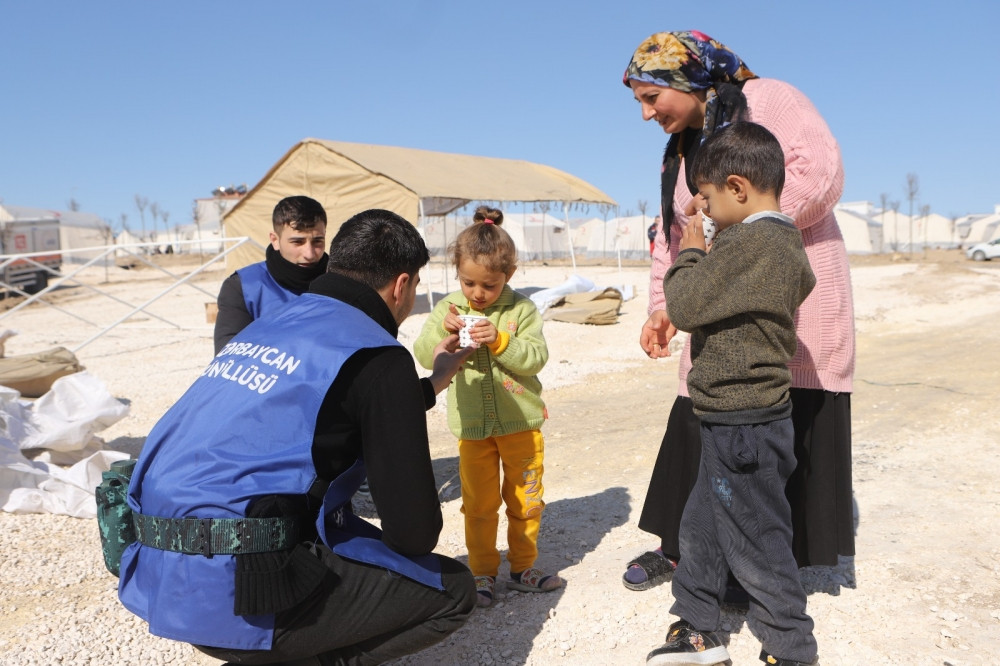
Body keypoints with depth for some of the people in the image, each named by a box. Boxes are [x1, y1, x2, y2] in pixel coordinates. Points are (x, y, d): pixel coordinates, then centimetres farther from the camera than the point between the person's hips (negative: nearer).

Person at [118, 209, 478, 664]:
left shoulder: (273, 323, 14)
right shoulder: (375, 356, -10)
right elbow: (413, 532, -9)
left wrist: (431, 383, 35)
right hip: (228, 595, -9)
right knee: (452, 590, 2)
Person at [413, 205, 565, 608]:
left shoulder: (521, 310, -5)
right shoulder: (446, 309, 0)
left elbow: (536, 358, -12)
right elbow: (423, 355, -5)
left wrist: (500, 341, -26)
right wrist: (443, 333, -23)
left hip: (521, 423, 0)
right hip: (472, 425, 1)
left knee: (525, 499, 10)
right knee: (478, 503, 9)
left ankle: (523, 567, 28)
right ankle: (482, 572, 23)